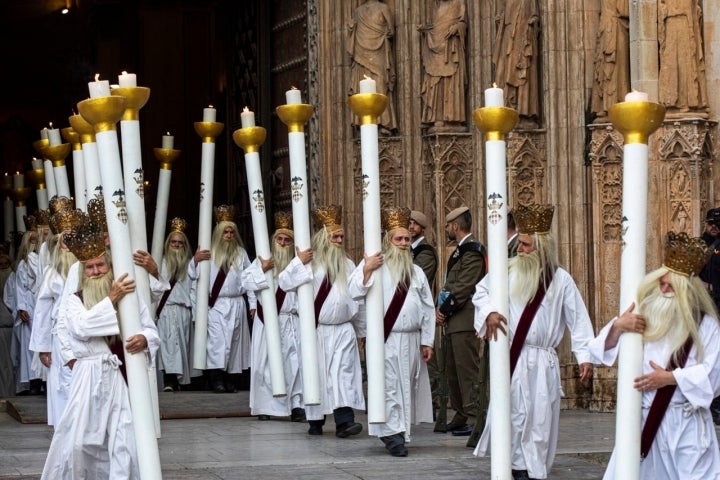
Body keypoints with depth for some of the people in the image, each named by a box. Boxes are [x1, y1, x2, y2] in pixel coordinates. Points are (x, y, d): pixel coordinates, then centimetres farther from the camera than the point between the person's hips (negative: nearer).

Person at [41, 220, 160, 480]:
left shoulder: (130, 297, 7)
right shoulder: (75, 300, 4)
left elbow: (152, 330, 4)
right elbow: (82, 327, -17)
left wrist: (144, 339, -21)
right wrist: (111, 300, -20)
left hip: (122, 377, 1)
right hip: (89, 378, -1)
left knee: (125, 440, -5)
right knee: (77, 439, -1)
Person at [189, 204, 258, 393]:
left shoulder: (241, 253, 12)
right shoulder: (210, 253, 4)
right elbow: (193, 275, 2)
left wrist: (253, 303, 6)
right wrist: (195, 260, -18)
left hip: (236, 305, 3)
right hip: (216, 305, -3)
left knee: (235, 342, 3)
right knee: (218, 340, -12)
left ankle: (232, 380, 7)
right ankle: (217, 379, -14)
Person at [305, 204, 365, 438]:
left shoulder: (347, 265, 13)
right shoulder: (310, 263, 2)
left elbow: (356, 298, 16)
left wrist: (361, 329, 17)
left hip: (343, 329, 2)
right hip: (316, 329, -2)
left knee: (343, 373, -10)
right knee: (316, 374, 3)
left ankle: (344, 421, -19)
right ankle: (315, 421, 13)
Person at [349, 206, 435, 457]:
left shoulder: (416, 271, 13)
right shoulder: (375, 265, -1)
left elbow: (428, 308, 13)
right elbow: (355, 292, -11)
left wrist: (427, 341, 8)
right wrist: (366, 270, -23)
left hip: (412, 340, 5)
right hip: (386, 340, -5)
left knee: (408, 388, 8)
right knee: (390, 387, -5)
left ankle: (400, 431, 18)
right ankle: (393, 434, -1)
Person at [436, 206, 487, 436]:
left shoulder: (472, 251, -11)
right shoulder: (460, 251, 20)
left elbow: (464, 287, -18)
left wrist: (445, 310, -11)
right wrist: (440, 308, 5)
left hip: (465, 320, -10)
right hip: (453, 322, 10)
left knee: (467, 370, -11)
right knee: (453, 371, 13)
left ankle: (475, 417, -11)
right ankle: (460, 415, 18)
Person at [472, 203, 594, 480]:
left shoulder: (560, 279, 0)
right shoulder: (509, 271, 0)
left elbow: (578, 319, 1)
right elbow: (481, 291, 10)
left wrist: (585, 355, -6)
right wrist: (489, 312, -11)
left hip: (542, 362, 0)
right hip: (511, 358, 0)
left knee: (540, 418, 1)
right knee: (513, 414, 0)